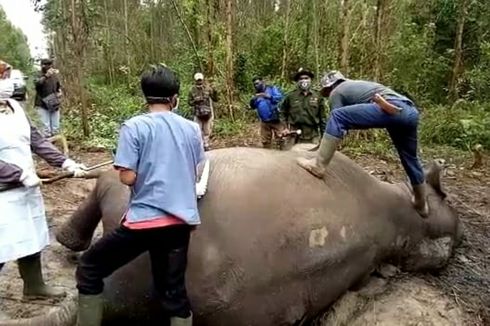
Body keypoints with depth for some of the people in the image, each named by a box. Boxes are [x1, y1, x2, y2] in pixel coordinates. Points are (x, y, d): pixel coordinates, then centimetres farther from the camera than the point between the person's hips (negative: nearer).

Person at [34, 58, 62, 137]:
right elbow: (37, 83, -27)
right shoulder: (39, 76, -5)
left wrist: (59, 92, 0)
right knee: (46, 128, -6)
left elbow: (59, 87, 22)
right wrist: (46, 76, -40)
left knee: (55, 127, 9)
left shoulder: (55, 76, 9)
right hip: (43, 105, -4)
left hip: (54, 105, 4)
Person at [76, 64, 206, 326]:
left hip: (145, 218, -4)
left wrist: (146, 171, 9)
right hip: (181, 220, 5)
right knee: (174, 291, 16)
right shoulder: (191, 128, 7)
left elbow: (128, 177, -12)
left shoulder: (134, 126, -8)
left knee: (89, 268, 16)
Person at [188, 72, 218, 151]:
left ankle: (206, 145, 21)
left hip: (208, 113, 0)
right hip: (198, 114, 0)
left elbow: (215, 99, -3)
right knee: (199, 131, 3)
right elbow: (189, 102, 2)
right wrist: (195, 101, -17)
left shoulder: (208, 88, -4)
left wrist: (215, 92, -21)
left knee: (207, 131, 10)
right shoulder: (192, 90, -2)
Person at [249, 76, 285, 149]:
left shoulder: (272, 89, -1)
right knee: (265, 141, 11)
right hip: (264, 122, 5)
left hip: (276, 119, -5)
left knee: (281, 139, -6)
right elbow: (253, 106, 12)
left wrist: (267, 96, -22)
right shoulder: (257, 94, 15)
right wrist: (252, 101, -9)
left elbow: (280, 98, -15)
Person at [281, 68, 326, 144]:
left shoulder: (317, 96, 7)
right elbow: (283, 112, 16)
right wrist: (285, 127, 7)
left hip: (313, 136, 1)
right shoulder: (290, 96, 4)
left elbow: (322, 117, 9)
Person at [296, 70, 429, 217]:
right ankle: (421, 204, 41)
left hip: (392, 109, -9)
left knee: (337, 117, -8)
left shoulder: (336, 92, 14)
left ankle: (318, 165, -11)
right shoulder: (357, 85, 37)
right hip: (411, 111, 9)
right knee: (410, 159, 24)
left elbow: (338, 118, 10)